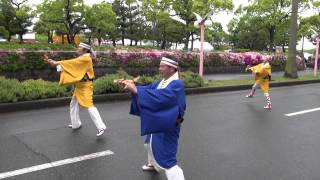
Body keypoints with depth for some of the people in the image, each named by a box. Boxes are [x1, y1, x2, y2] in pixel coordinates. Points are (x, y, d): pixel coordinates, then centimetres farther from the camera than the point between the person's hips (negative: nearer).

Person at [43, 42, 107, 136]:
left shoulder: (86, 58, -14)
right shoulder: (81, 58, 14)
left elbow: (72, 62, -19)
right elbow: (72, 64, 7)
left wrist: (58, 62, -13)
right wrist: (53, 62, 1)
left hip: (85, 86, -10)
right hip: (79, 85, 10)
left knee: (89, 105, -17)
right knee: (74, 104, 18)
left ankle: (101, 127, -17)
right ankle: (76, 124, 33)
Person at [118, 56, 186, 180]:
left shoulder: (177, 84, -24)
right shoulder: (163, 82, 6)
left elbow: (160, 97, -38)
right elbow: (149, 89, -1)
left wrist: (135, 90, -40)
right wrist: (132, 86, -20)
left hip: (167, 127, -10)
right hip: (156, 123, 10)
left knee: (166, 160, -10)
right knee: (150, 144, 33)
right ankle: (153, 164, 61)